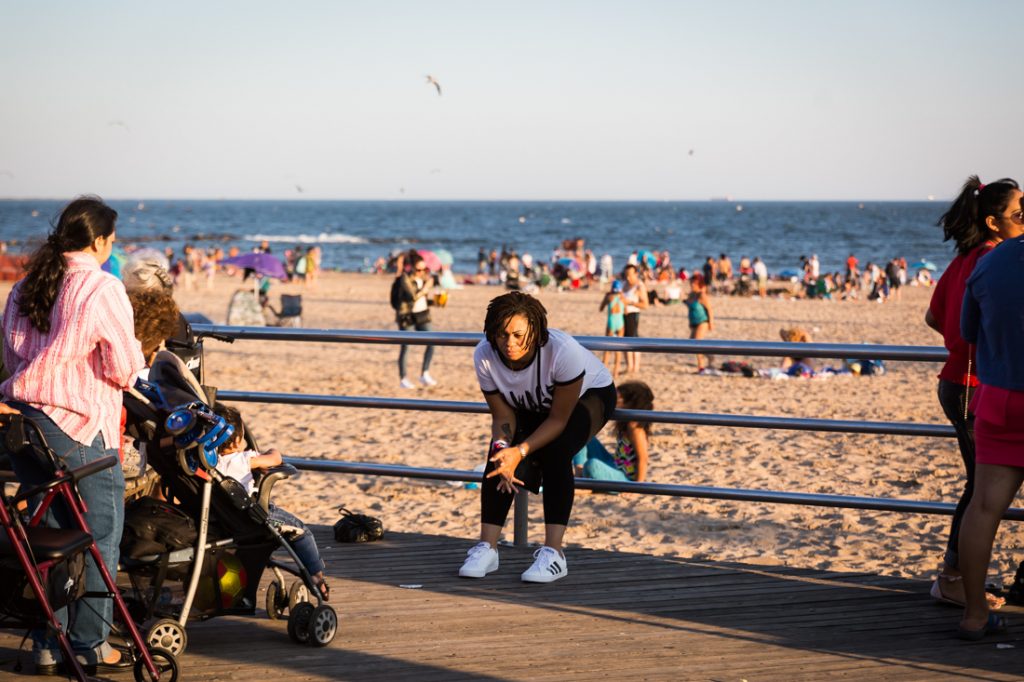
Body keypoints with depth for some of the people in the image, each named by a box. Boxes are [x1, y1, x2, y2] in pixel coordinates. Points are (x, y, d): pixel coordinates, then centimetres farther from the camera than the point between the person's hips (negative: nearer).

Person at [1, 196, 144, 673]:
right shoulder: (102, 288, -10)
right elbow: (125, 369, -9)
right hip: (79, 424, -7)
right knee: (98, 535, 4)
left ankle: (46, 645, 16)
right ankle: (89, 646, 6)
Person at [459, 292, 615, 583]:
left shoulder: (562, 351, -39)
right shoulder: (484, 356, -27)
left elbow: (559, 419, -30)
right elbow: (502, 416, -16)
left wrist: (520, 452, -42)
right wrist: (502, 446, -37)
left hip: (590, 394, -4)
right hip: (532, 406, 4)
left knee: (555, 452, -30)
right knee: (499, 458, -21)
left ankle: (553, 553, -26)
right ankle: (486, 548, -14)